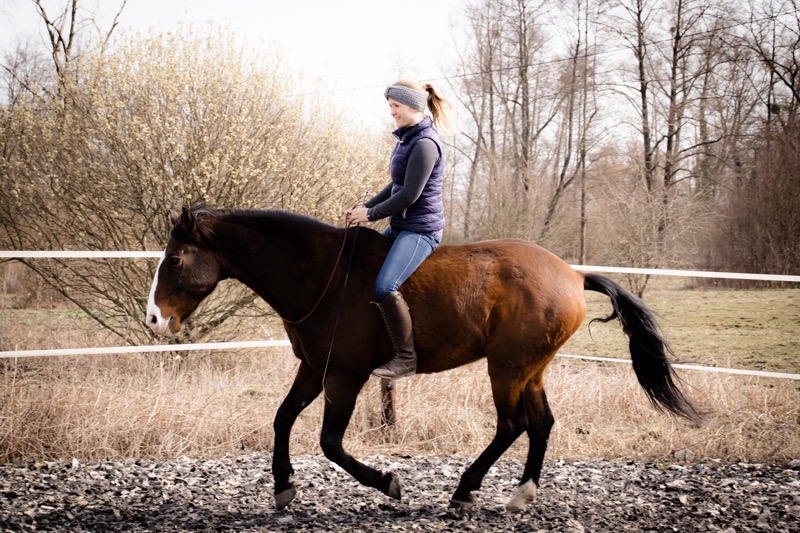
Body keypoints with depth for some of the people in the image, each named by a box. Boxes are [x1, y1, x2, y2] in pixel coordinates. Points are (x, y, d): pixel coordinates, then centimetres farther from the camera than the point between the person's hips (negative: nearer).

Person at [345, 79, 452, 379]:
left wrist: (372, 214, -12)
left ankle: (406, 357, -17)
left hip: (421, 229, -11)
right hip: (401, 227, 11)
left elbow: (410, 194, -21)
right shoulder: (406, 139, 14)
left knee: (384, 287, -28)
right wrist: (365, 207, 10)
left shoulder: (425, 144, -17)